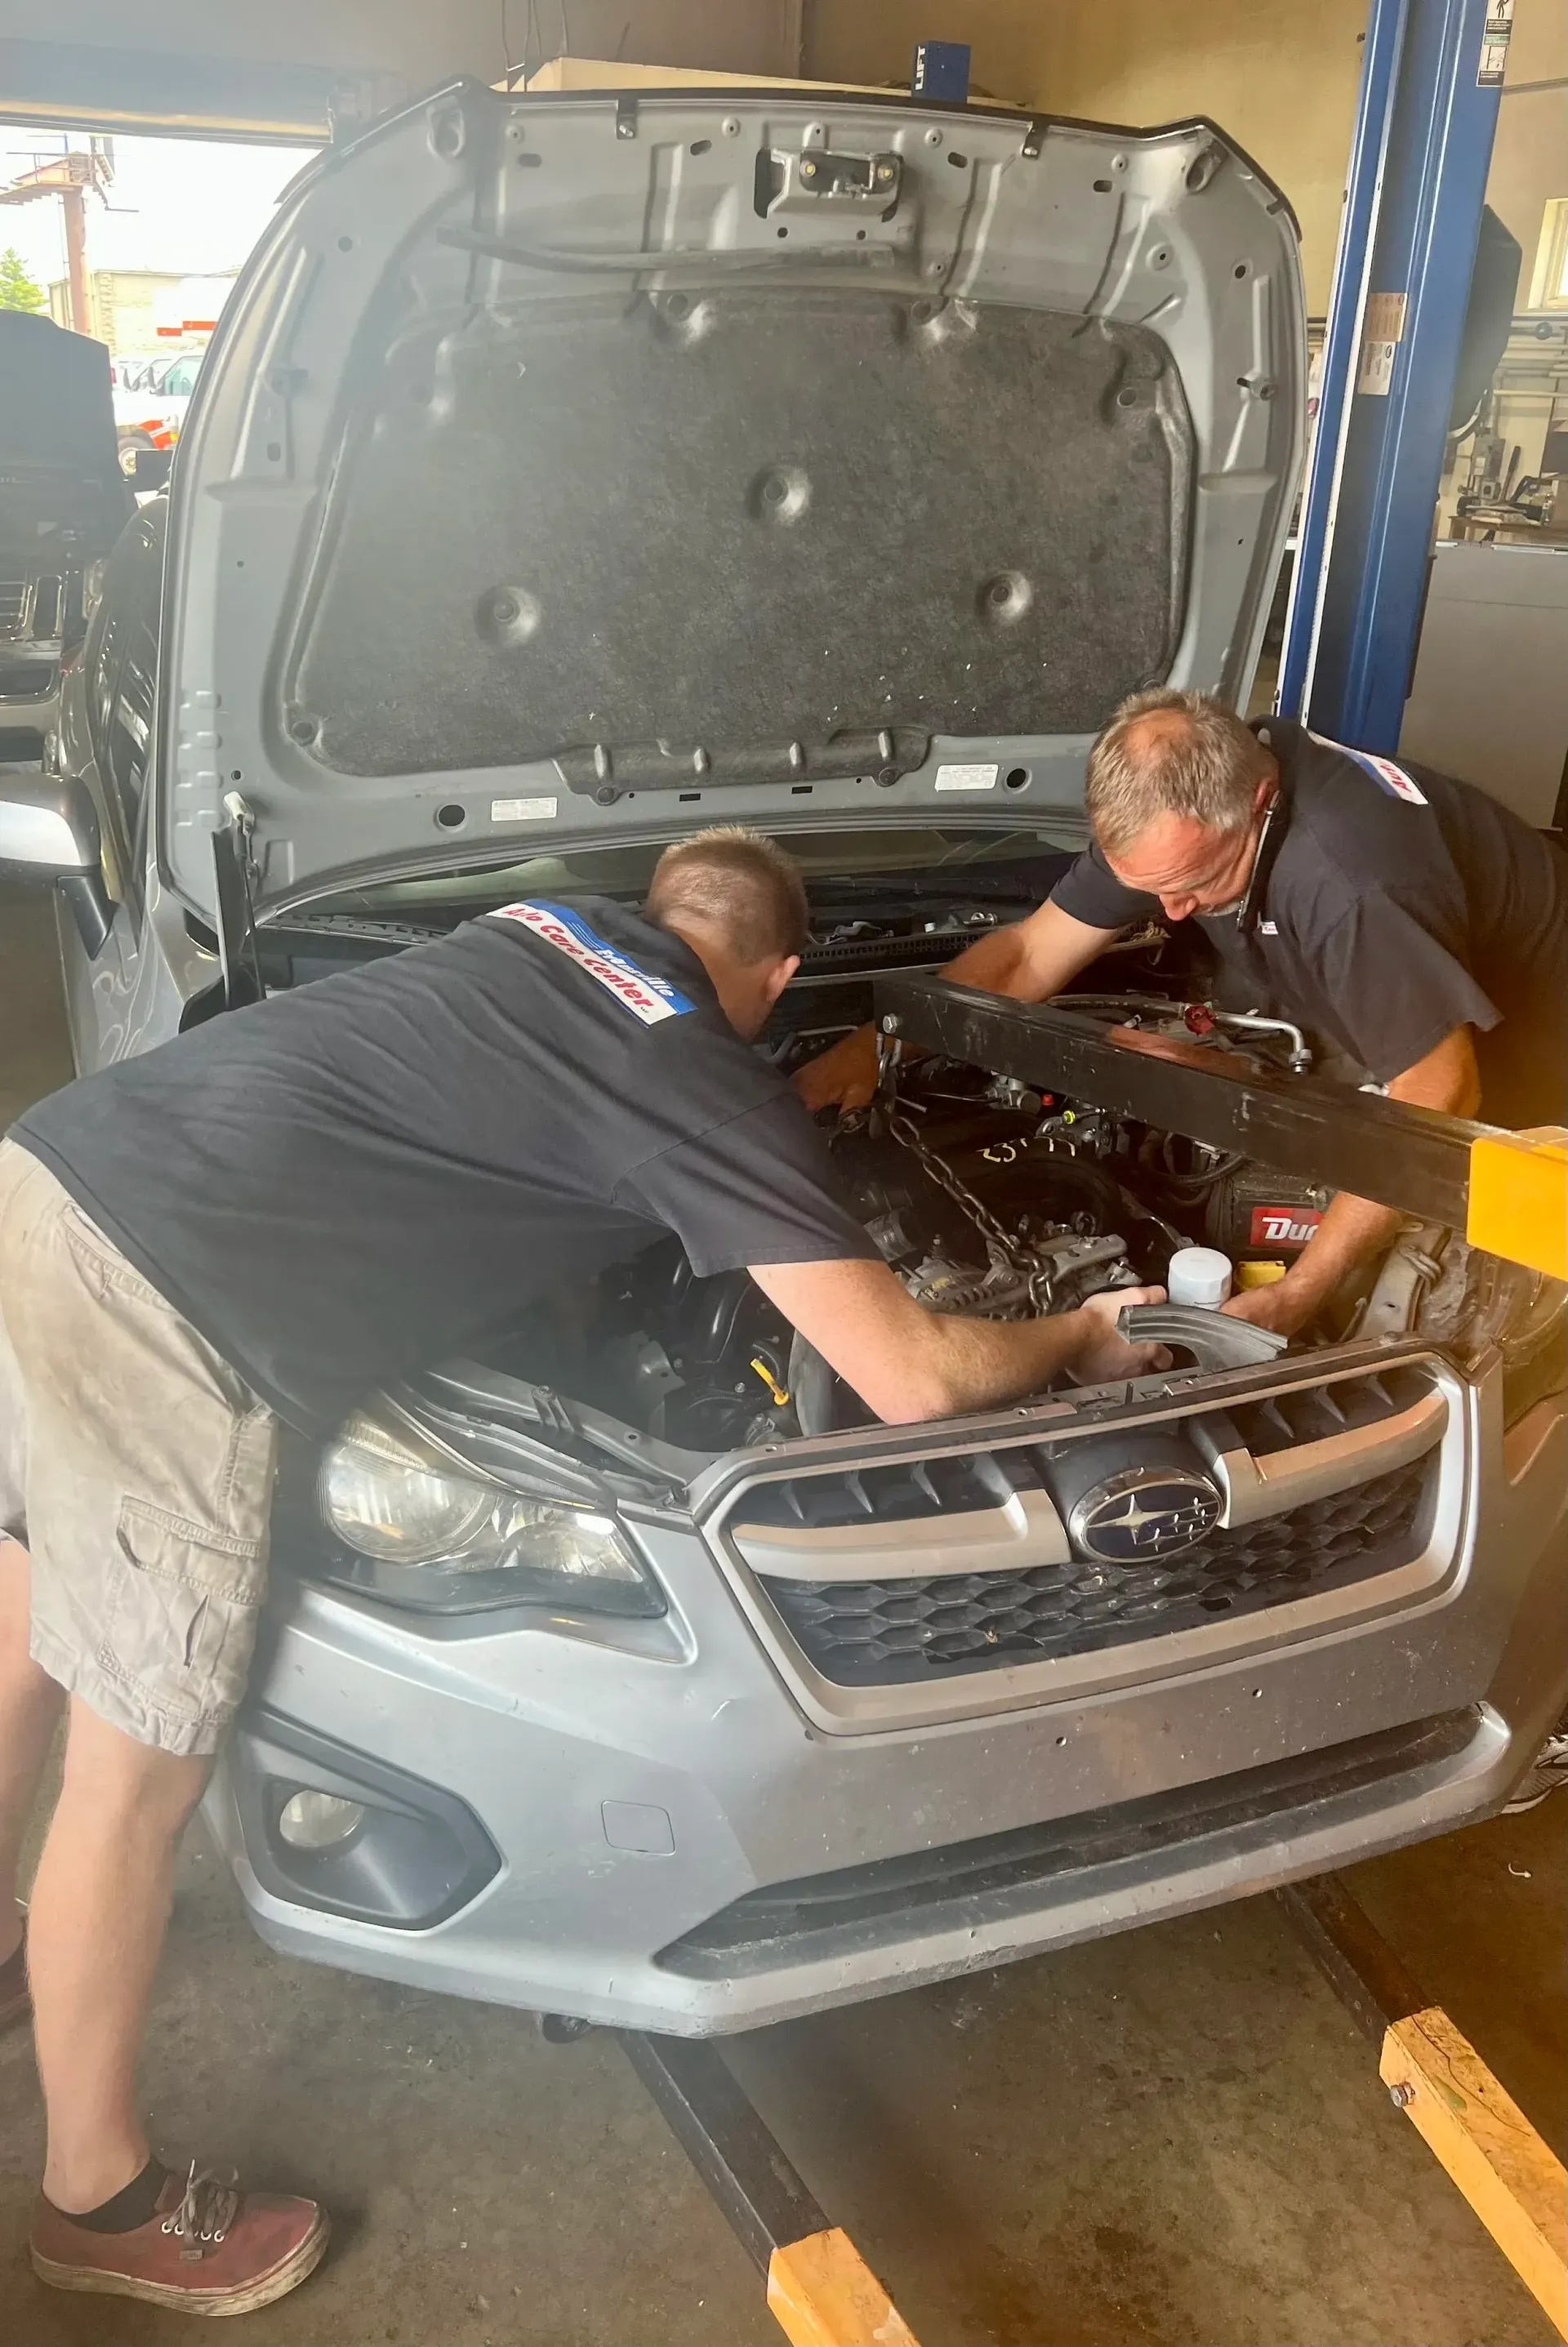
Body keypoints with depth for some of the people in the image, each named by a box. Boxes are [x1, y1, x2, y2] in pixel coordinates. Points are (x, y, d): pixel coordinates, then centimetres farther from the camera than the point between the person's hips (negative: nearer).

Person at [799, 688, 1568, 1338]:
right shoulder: (1172, 810, -20)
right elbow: (1028, 956, -9)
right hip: (1401, 1010, 7)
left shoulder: (1356, 888, -46)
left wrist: (1297, 1294, -40)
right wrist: (872, 1047, -15)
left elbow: (1440, 1100, -40)